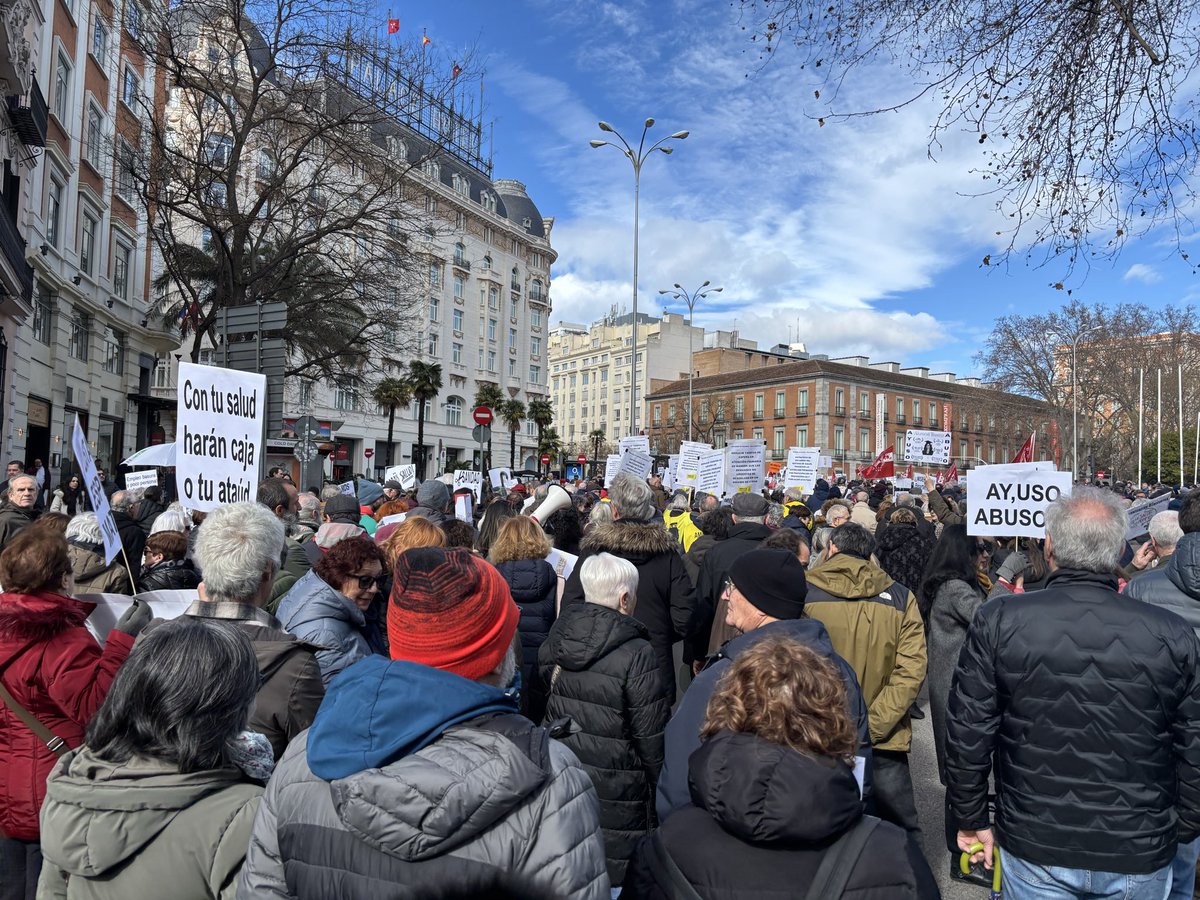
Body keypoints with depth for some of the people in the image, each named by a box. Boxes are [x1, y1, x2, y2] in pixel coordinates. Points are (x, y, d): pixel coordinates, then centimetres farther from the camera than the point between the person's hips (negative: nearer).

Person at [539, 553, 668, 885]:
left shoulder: (554, 641, -2)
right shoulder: (636, 654, -20)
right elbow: (651, 736, -14)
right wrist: (659, 793, -1)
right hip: (616, 795, -6)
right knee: (615, 875, 10)